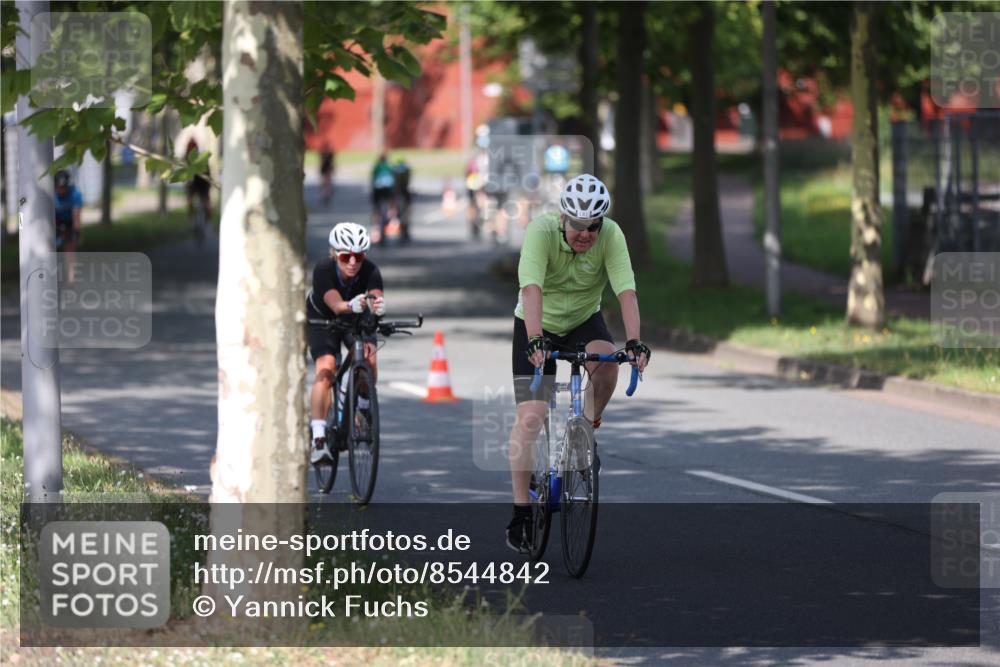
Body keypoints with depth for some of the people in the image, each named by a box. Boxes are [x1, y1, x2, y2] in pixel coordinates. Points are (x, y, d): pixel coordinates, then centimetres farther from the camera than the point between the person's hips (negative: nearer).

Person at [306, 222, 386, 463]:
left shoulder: (370, 272, -30)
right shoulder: (323, 270, -34)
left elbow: (377, 296, -47)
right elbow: (336, 305, -47)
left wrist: (379, 305, -71)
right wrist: (352, 306, -70)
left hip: (356, 319, 2)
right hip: (322, 319, -2)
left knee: (368, 359, -23)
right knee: (326, 368, -24)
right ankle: (318, 438, -27)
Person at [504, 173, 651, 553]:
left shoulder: (611, 236, -22)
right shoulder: (541, 231, -28)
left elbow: (626, 291, -30)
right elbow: (532, 289, -39)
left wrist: (634, 342, -44)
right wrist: (535, 340, -51)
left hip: (584, 320, 2)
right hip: (538, 325, -2)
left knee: (607, 361, -32)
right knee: (530, 417, -12)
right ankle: (521, 514, -4)